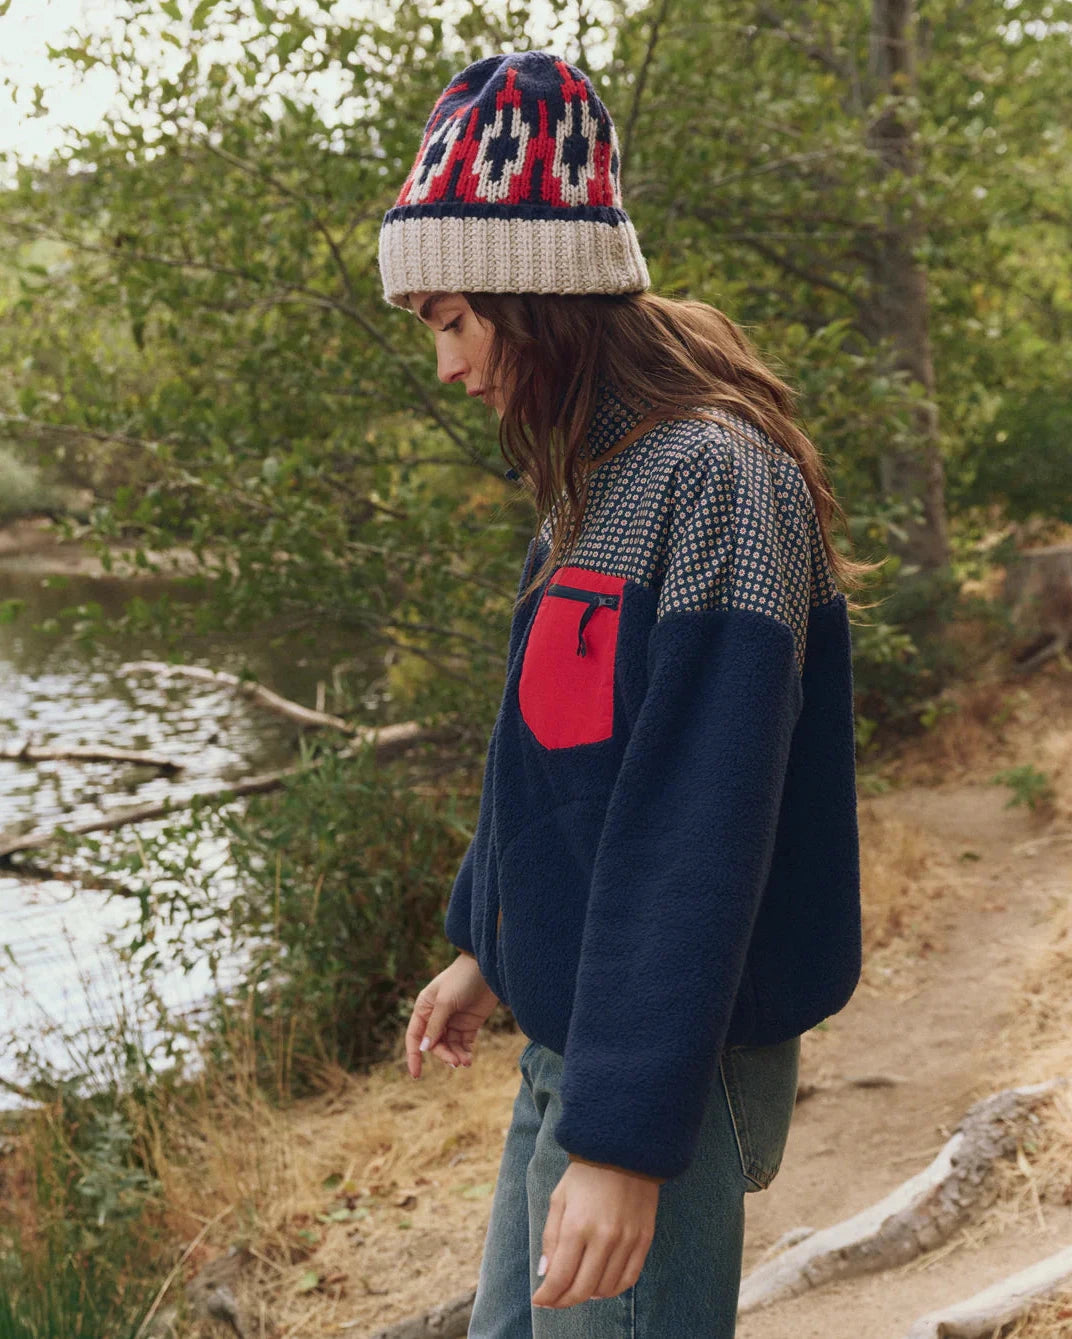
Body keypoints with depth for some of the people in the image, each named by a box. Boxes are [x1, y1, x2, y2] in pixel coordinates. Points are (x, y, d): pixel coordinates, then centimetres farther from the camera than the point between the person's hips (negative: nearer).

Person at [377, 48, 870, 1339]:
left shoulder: (715, 480, -21)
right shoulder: (598, 479, 8)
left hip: (664, 1059, -9)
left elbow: (693, 833, -25)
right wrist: (484, 944, 24)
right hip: (566, 1034, 9)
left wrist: (624, 1136, -26)